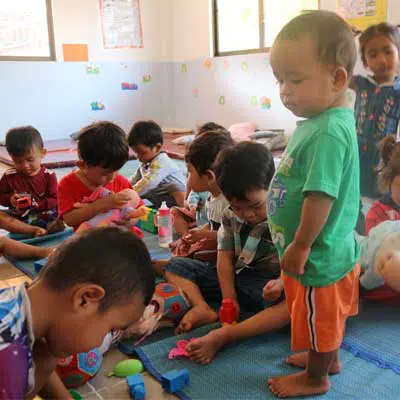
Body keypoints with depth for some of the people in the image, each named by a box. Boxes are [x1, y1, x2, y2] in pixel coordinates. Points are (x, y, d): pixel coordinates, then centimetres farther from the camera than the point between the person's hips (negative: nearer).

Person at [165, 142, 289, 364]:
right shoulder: (231, 215, -1)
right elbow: (225, 257, -1)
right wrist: (229, 299, -12)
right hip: (235, 279, 5)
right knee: (174, 266, 2)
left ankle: (221, 336, -44)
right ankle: (203, 309, -26)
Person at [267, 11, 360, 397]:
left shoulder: (329, 133, -29)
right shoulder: (320, 123, 3)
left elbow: (321, 196, -32)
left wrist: (301, 246, -21)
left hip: (319, 257, -9)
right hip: (329, 251, 9)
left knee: (318, 318, 14)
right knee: (327, 317, 28)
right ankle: (329, 357, 50)